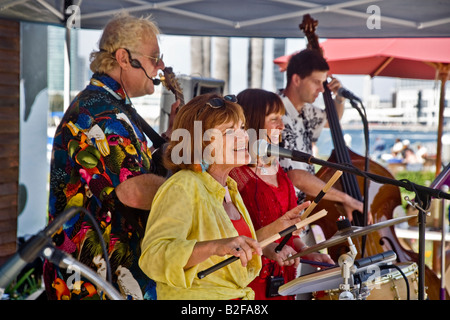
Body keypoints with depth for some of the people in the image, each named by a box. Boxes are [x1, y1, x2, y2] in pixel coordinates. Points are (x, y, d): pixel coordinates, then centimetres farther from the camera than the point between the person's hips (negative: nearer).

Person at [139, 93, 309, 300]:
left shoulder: (229, 188, 13)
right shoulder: (183, 187, -13)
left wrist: (273, 229, 15)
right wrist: (216, 246, -36)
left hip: (237, 295, 7)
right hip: (198, 296, -7)